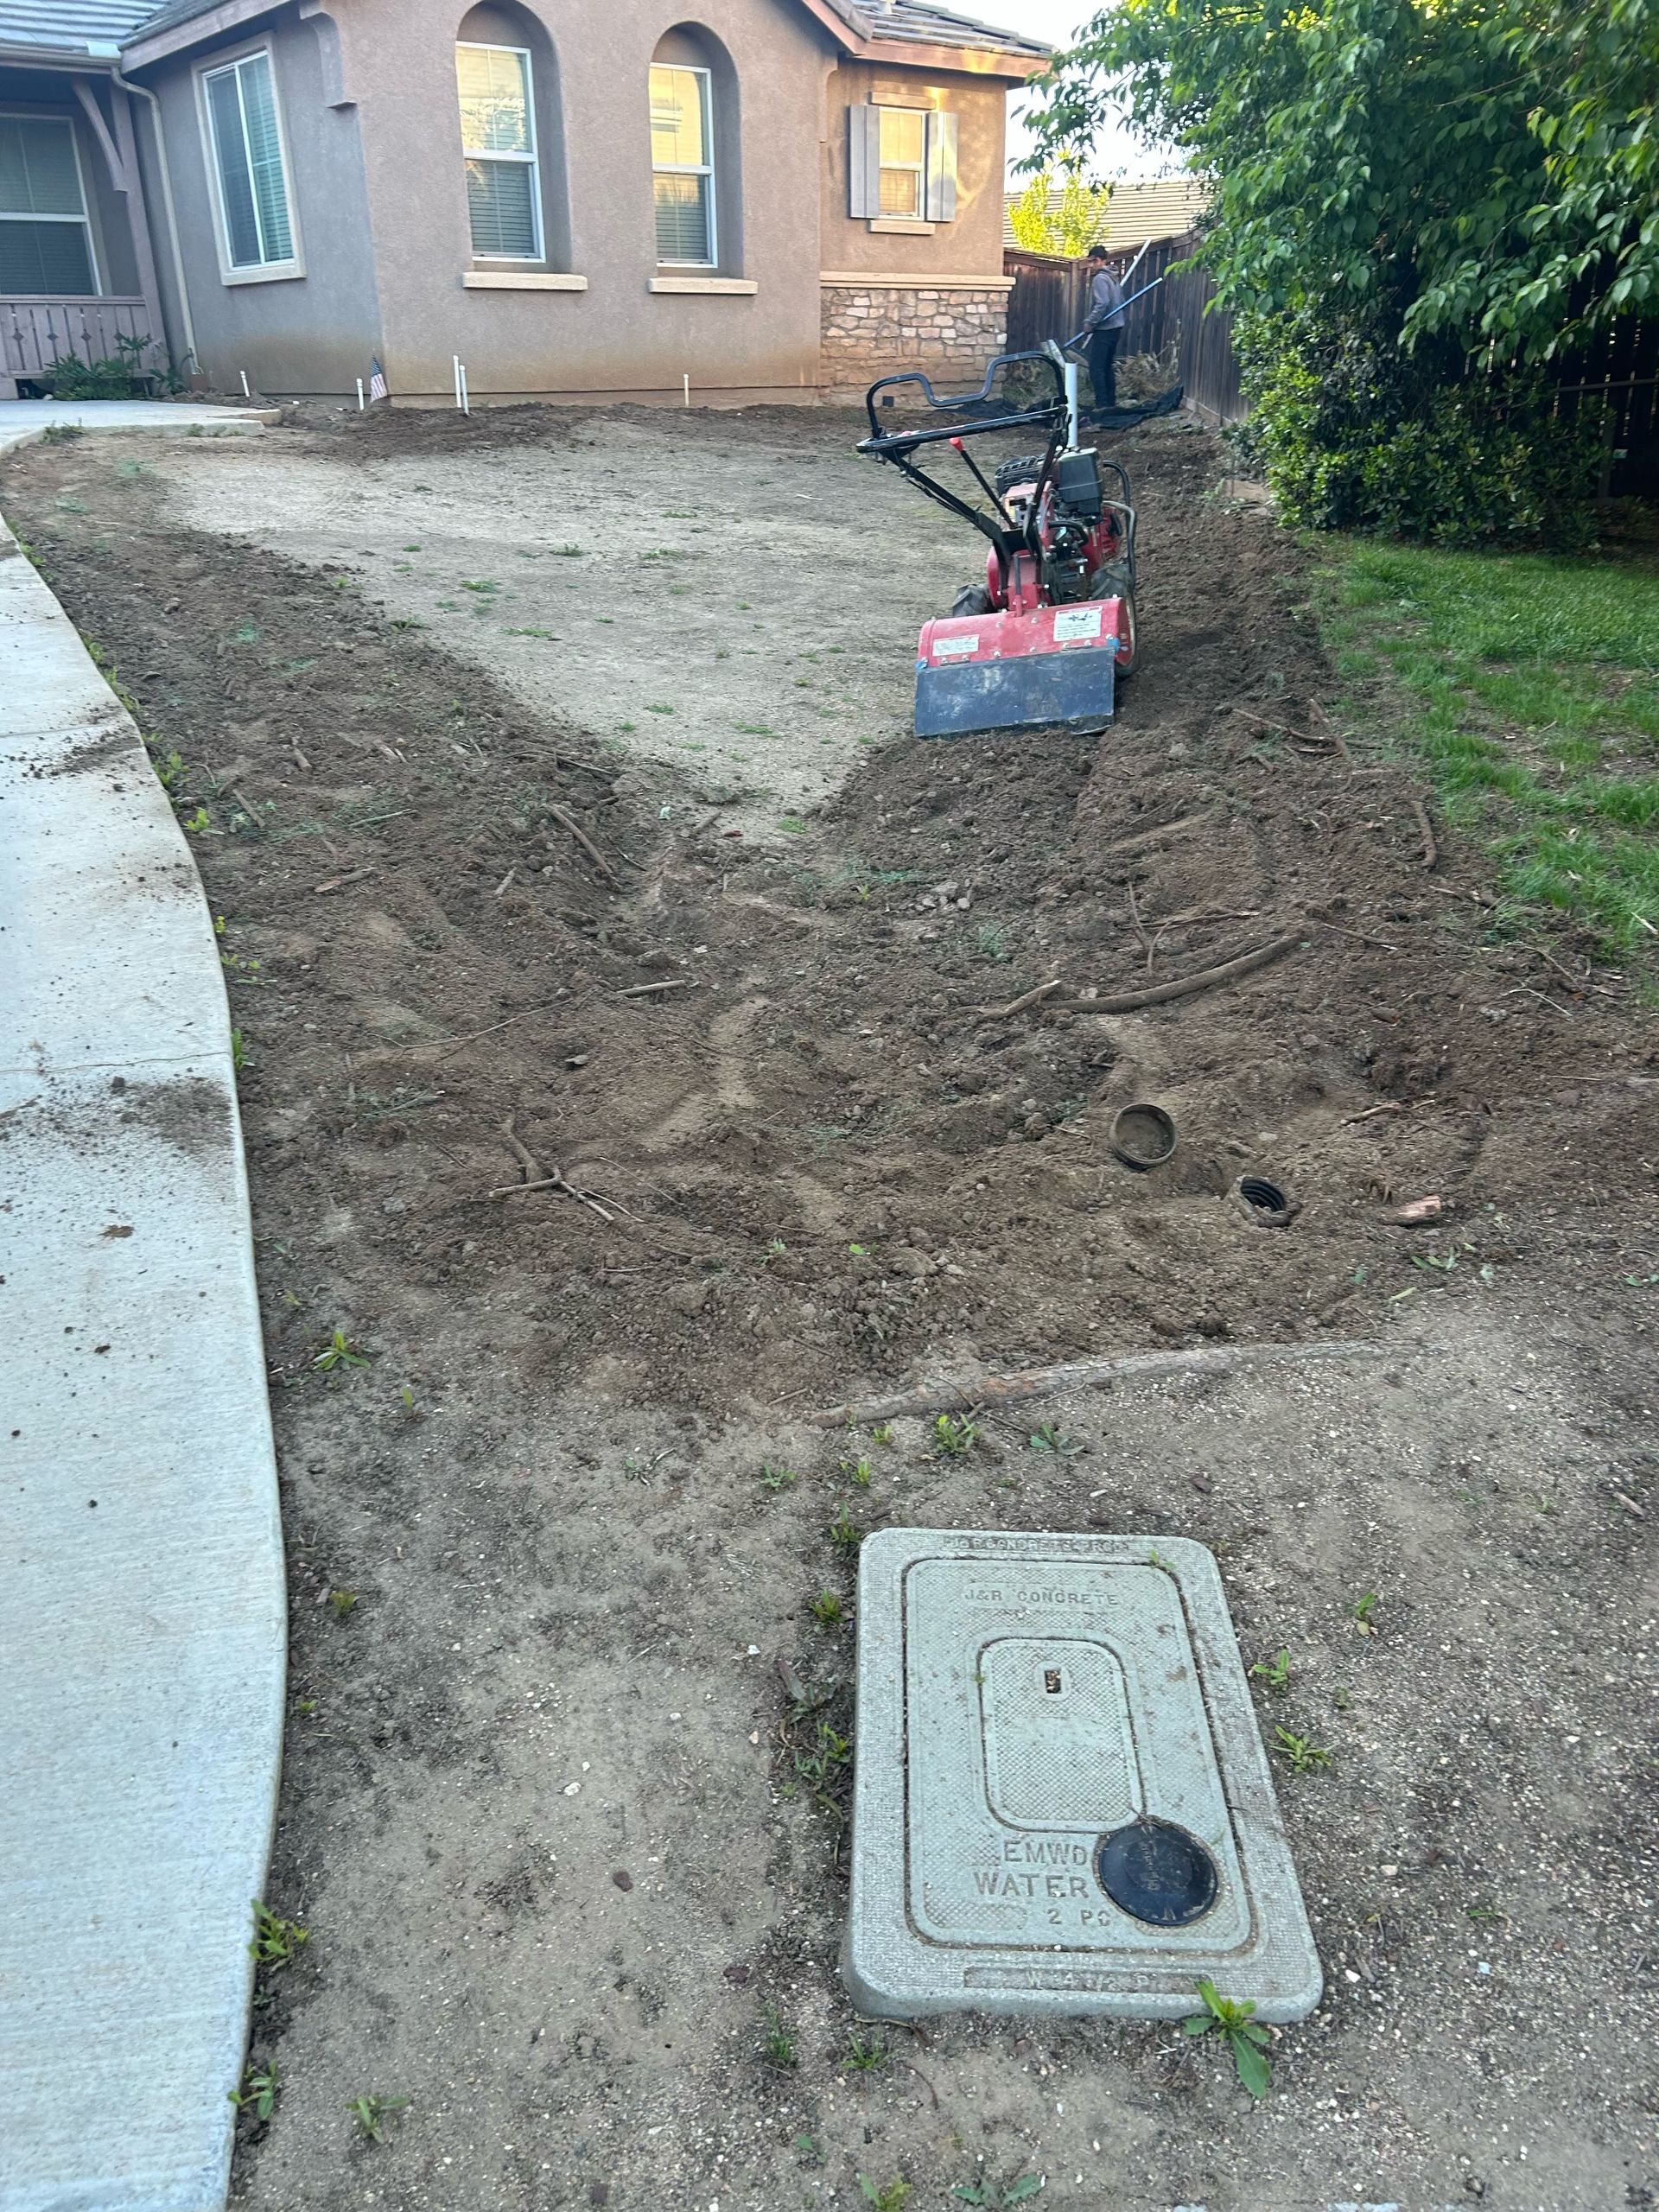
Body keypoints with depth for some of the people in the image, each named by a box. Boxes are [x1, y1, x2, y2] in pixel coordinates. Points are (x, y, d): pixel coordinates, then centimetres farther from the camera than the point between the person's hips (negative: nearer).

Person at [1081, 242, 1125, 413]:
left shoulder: (1100, 279, -12)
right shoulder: (1112, 278, 17)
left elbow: (1102, 304, -22)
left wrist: (1090, 323, -15)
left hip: (1104, 330, -10)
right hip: (1115, 327, 10)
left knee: (1096, 368, -9)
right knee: (1108, 368, 14)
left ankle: (1102, 403, -12)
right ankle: (1111, 401, 18)